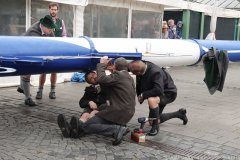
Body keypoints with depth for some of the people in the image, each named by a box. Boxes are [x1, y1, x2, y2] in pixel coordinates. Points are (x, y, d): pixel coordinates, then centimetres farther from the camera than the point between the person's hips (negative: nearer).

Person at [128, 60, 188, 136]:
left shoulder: (155, 72, -36)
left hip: (168, 93, -9)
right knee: (152, 121, 17)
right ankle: (179, 113, 33)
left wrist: (143, 95, -34)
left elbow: (158, 90, -43)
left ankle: (155, 127, -20)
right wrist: (139, 96, -11)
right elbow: (139, 85, 3)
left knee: (151, 100, -42)